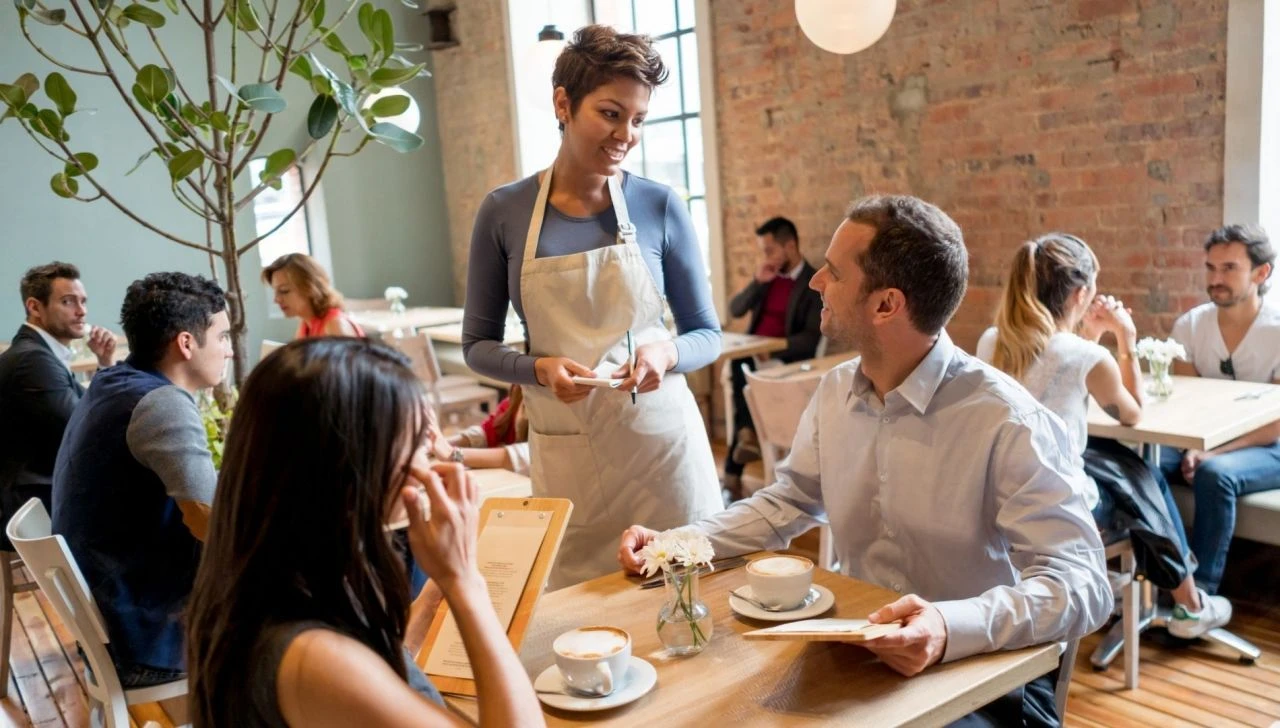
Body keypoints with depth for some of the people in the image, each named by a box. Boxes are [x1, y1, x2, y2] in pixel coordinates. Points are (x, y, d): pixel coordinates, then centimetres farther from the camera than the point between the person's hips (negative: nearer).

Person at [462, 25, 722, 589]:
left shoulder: (660, 207, -3)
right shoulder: (504, 212, -3)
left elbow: (707, 334, 4)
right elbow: (478, 345, 4)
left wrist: (666, 352, -17)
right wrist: (540, 368, -15)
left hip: (661, 438, 0)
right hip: (565, 451, 0)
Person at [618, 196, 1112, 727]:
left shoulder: (1007, 422, -21)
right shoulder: (835, 391, 1)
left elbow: (1080, 581, -24)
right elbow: (788, 502, 13)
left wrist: (952, 627, -42)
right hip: (857, 655, 6)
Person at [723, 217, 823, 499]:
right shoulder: (768, 276, 15)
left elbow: (810, 339, -14)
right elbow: (735, 310, 9)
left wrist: (771, 348, -27)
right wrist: (758, 282, -4)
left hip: (786, 359, -5)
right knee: (738, 365, -28)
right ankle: (748, 434, -23)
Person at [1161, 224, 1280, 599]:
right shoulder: (1190, 325, -1)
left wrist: (1214, 453, -26)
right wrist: (1193, 448, -19)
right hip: (1204, 440, 4)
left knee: (1215, 474, -36)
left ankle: (1201, 591, -25)